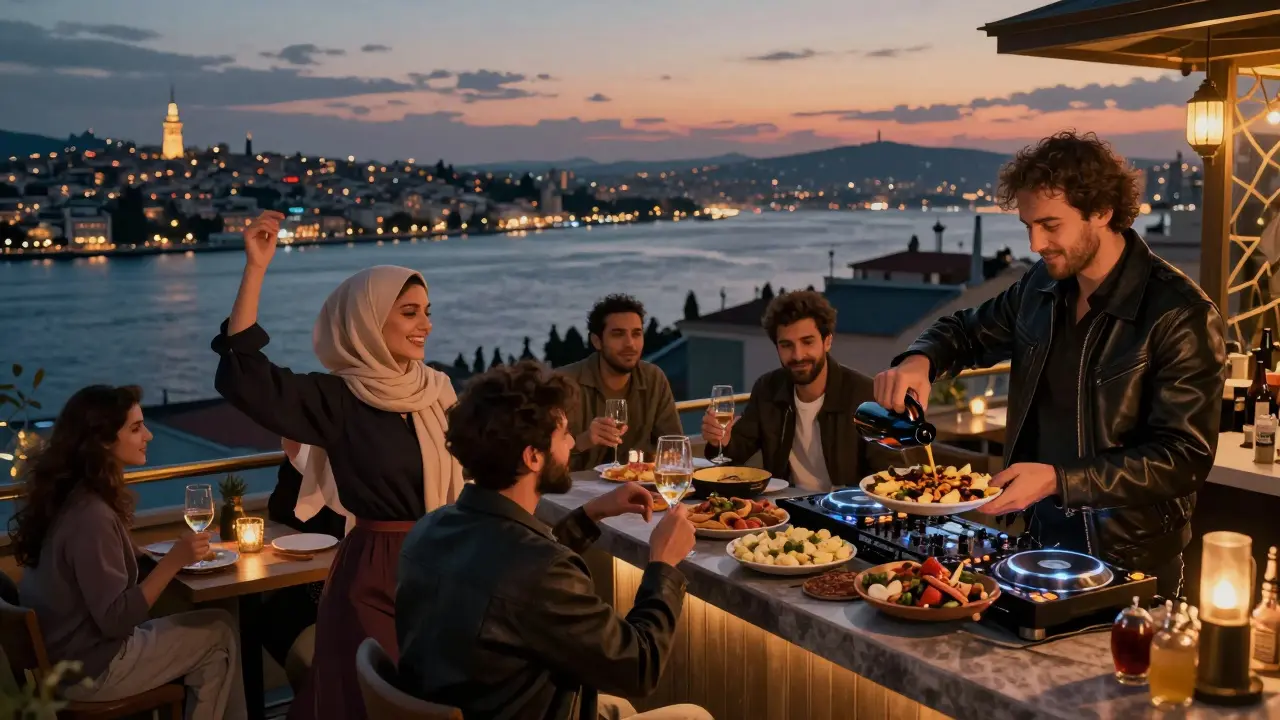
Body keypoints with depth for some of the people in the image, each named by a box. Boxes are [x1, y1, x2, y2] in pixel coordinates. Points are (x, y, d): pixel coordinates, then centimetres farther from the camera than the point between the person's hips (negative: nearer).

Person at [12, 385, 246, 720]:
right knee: (220, 633, 0)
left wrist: (163, 556, 3)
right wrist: (173, 561, -28)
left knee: (212, 625, 14)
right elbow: (115, 619, -25)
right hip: (89, 669, -9)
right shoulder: (90, 516, -26)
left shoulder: (70, 497, 1)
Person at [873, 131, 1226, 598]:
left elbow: (1185, 457, -21)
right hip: (1038, 538, 6)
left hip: (1130, 562, -6)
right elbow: (969, 330, 18)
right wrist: (920, 360, -6)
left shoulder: (1181, 315, -18)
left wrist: (1057, 480, -29)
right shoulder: (1043, 287, 1)